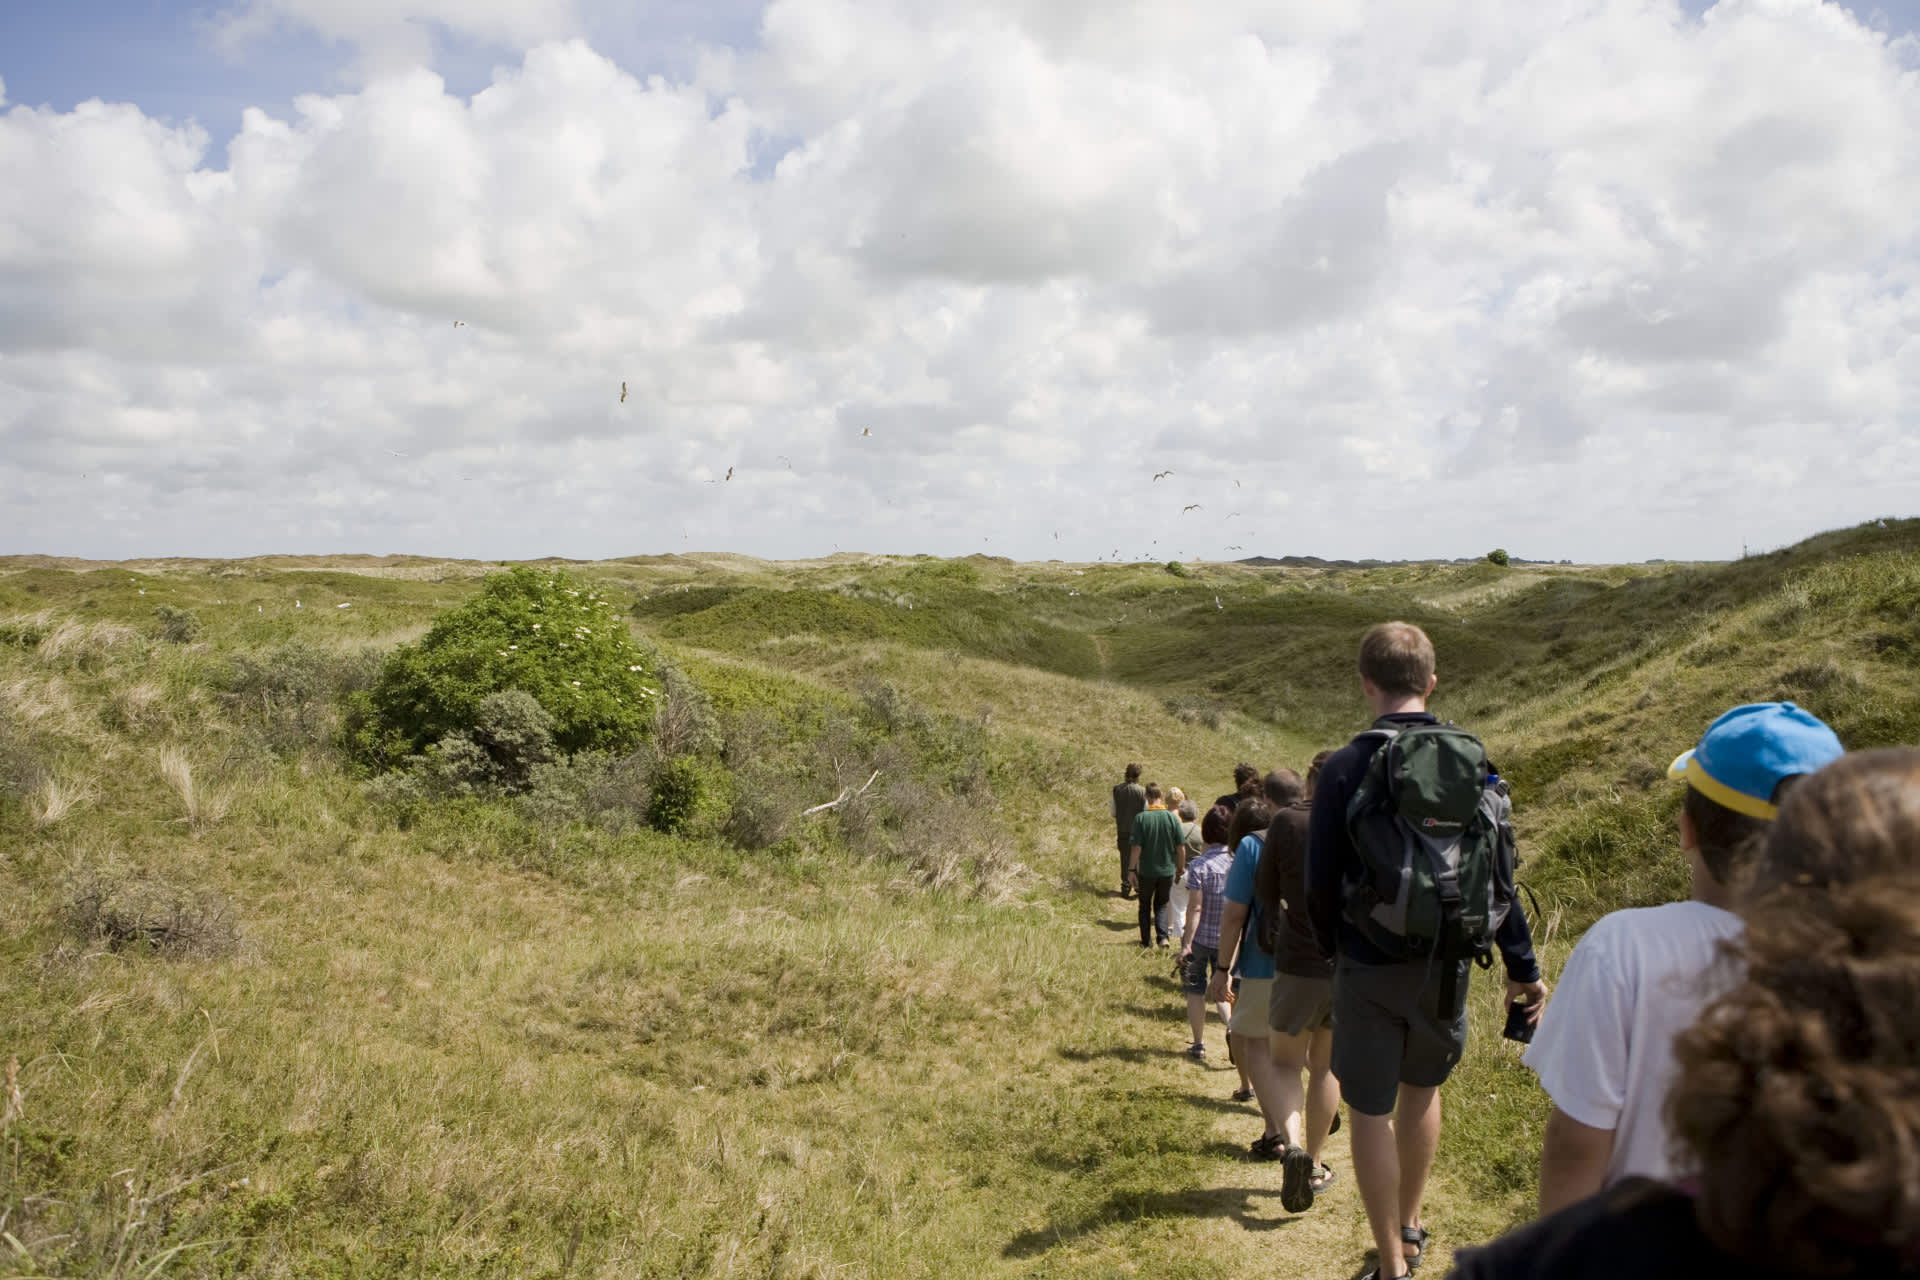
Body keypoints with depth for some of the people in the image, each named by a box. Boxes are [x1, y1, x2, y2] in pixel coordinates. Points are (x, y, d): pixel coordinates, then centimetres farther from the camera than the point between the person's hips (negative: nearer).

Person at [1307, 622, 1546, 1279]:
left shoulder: (1345, 767, -13)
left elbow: (1320, 885, -9)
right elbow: (1498, 873, -1)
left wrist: (1335, 952, 9)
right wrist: (1523, 967, 7)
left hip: (1370, 966, -4)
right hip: (1447, 964, 5)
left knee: (1371, 1110, 8)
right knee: (1422, 1087, 24)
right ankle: (1411, 1226, 41)